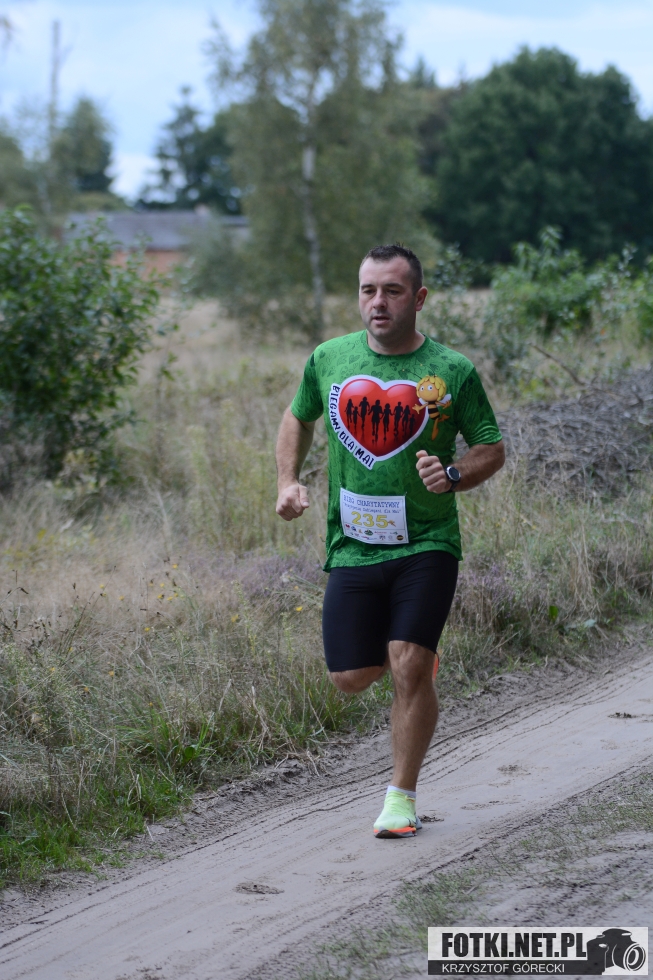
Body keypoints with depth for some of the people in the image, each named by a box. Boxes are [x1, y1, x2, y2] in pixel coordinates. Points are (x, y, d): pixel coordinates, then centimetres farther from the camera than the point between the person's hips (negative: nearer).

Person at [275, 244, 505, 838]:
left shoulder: (452, 372, -4)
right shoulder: (329, 360, 4)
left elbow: (493, 450, 4)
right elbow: (299, 418, 22)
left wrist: (453, 476, -16)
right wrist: (289, 481, 7)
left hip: (426, 547, -3)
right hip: (352, 548, 3)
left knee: (409, 667, -15)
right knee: (351, 679, 1)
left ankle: (402, 796, 2)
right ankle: (410, 655, 37)